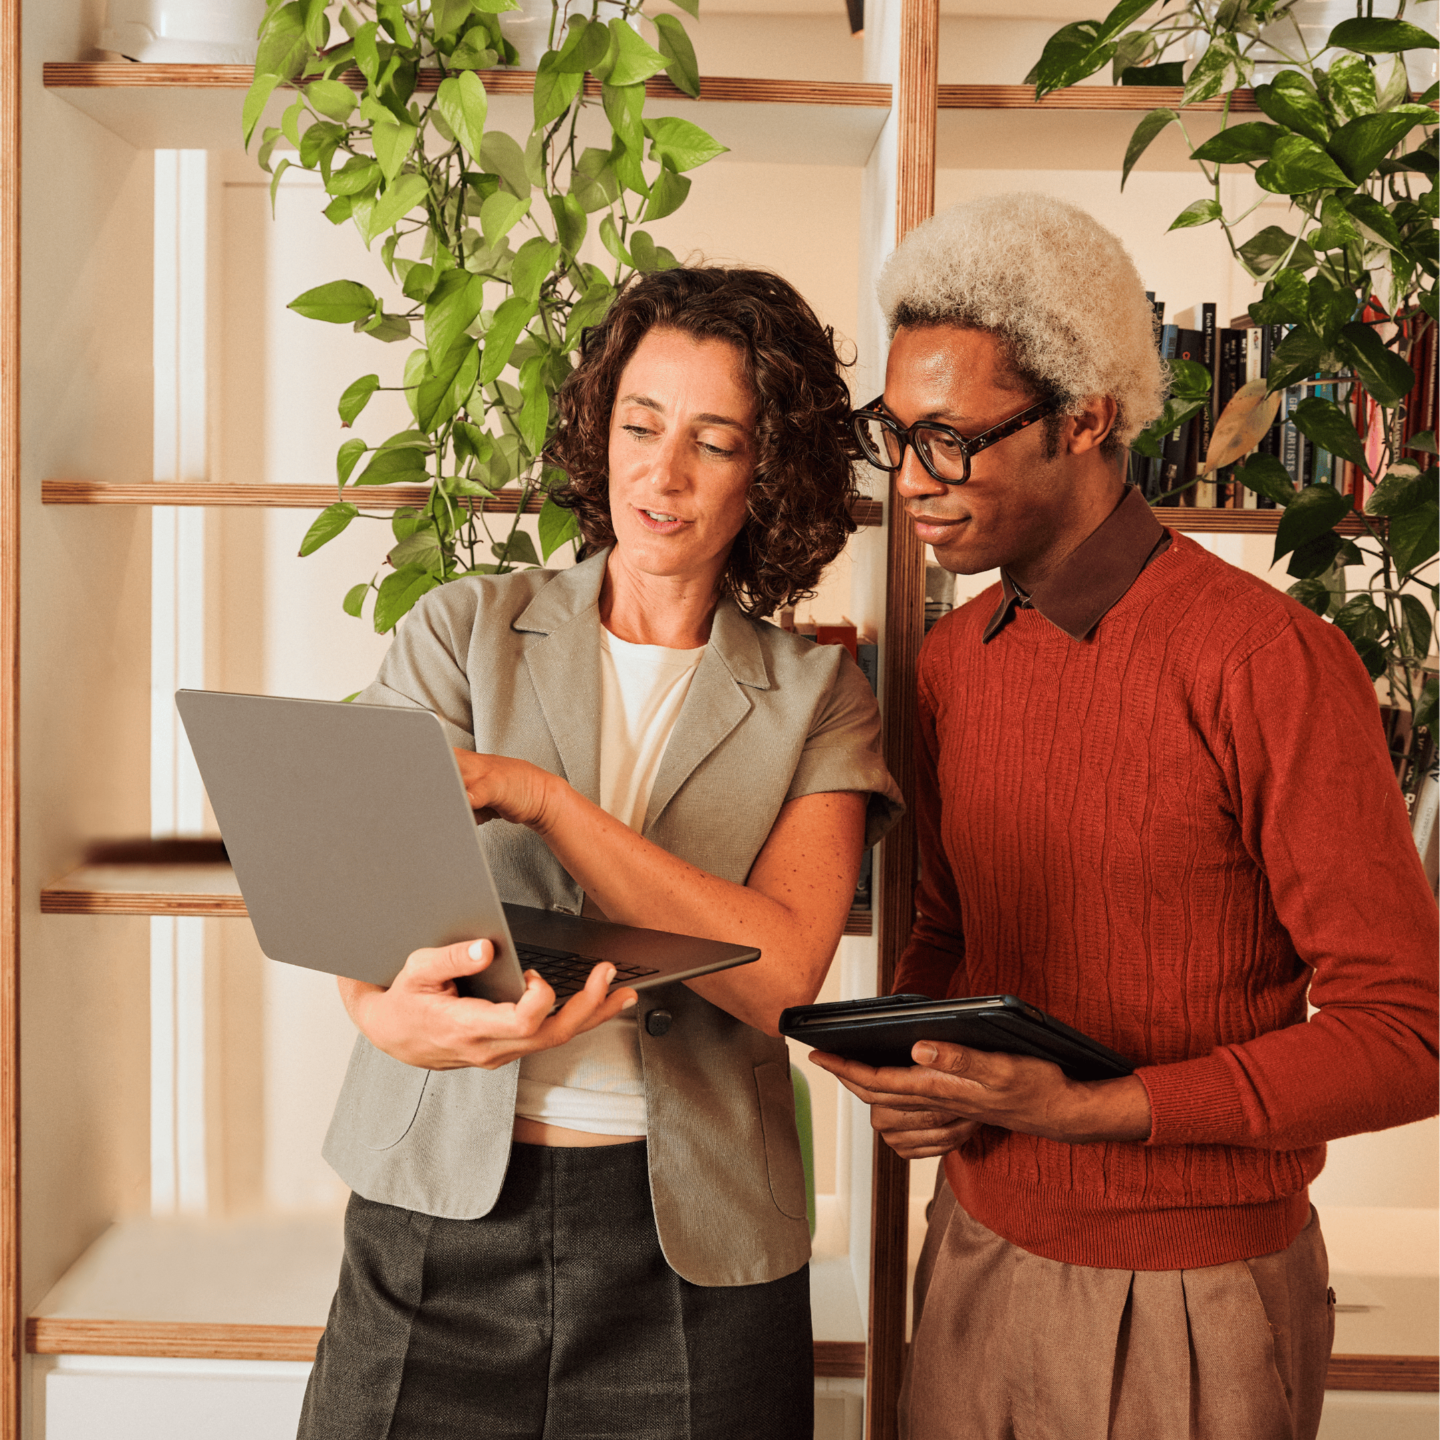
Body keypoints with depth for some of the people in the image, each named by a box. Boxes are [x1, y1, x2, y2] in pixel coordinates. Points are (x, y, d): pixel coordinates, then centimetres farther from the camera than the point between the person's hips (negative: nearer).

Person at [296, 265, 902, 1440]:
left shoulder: (816, 701, 1)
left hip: (689, 1239, 0)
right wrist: (391, 1010, -31)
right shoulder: (464, 632, 3)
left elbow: (779, 976, -14)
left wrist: (536, 795, -22)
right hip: (439, 1208, 1)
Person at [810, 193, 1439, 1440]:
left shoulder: (1268, 660, -18)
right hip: (978, 1248, 6)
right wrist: (910, 1067, -6)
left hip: (1189, 1302, -5)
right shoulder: (954, 656, 3)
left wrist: (1082, 1107, -24)